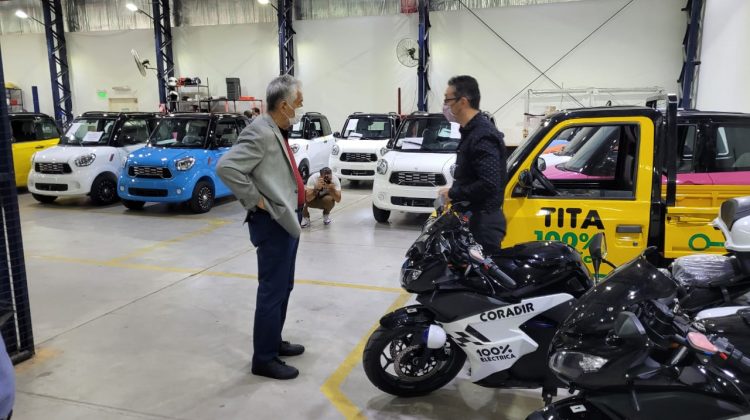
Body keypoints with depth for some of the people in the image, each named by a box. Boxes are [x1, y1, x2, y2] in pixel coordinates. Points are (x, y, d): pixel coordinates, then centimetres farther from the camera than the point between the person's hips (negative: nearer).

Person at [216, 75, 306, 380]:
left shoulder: (279, 132, 12)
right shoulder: (261, 133, -19)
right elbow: (226, 167, -28)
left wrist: (300, 192, 10)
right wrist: (255, 201, -22)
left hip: (287, 220, 10)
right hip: (273, 223, -10)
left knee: (283, 288, 18)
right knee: (272, 291, -2)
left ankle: (274, 342, 33)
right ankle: (264, 359, 9)